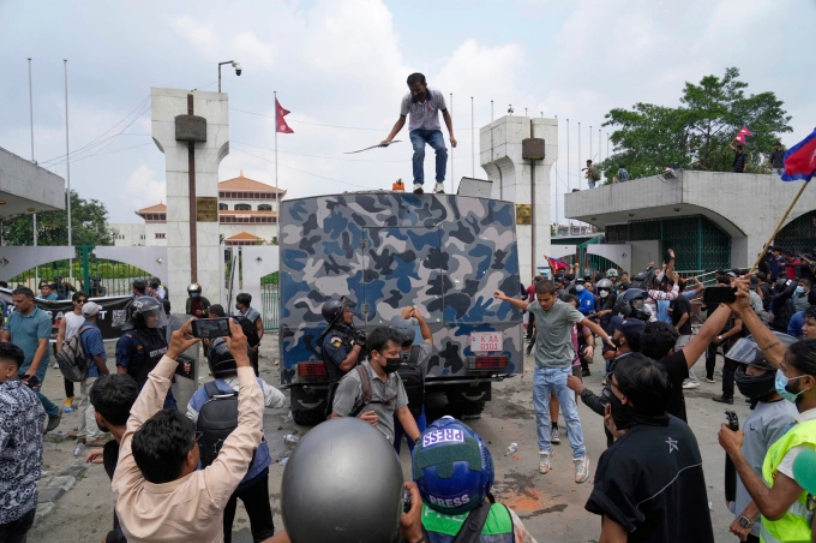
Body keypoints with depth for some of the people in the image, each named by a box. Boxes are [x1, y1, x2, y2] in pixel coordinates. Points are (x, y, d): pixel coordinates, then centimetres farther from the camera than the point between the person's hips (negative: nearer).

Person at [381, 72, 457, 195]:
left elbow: (445, 114, -3)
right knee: (419, 150, -33)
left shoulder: (437, 95, -21)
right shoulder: (407, 99, -21)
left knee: (441, 149, -28)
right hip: (416, 131, -1)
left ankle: (440, 182, -15)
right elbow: (401, 121, -8)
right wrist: (389, 138, -22)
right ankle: (418, 183, -26)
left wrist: (451, 135, -9)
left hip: (434, 130, 1)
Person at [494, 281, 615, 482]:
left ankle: (580, 458, 9)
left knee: (571, 414, -1)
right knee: (541, 413, 12)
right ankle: (545, 452, 27)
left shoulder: (565, 309, -16)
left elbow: (590, 324, -19)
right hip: (540, 369, 5)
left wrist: (608, 339, -32)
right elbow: (526, 306, 24)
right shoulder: (536, 306, 0)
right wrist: (505, 298, 27)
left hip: (561, 370, -5)